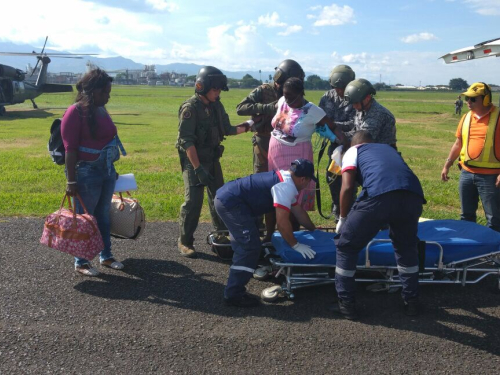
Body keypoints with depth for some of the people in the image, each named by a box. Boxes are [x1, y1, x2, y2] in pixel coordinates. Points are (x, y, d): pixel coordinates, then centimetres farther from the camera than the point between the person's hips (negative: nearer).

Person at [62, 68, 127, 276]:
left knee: (103, 215, 16)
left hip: (106, 171, 7)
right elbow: (70, 149, -16)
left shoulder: (101, 111, 10)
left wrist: (112, 170, 20)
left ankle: (106, 255, 30)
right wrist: (71, 181, -17)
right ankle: (80, 262, 19)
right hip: (86, 173, -7)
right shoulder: (76, 112, -13)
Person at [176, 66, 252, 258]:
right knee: (193, 201, -10)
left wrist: (247, 126, 0)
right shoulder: (190, 108, -17)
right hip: (193, 160, -7)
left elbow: (227, 129, 15)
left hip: (212, 158, 7)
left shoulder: (216, 106, 4)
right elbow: (187, 141, -22)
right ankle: (185, 241, 6)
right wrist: (198, 168, -27)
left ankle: (222, 235, 30)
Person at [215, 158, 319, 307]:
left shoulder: (284, 179, 14)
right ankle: (234, 295, -5)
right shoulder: (286, 186, -17)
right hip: (230, 202, -11)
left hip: (226, 196, 11)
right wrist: (296, 245, -11)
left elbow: (298, 210, 25)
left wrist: (314, 230, 32)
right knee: (250, 247, -10)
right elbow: (282, 221, -21)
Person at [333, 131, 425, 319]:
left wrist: (343, 219, 25)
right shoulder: (389, 148, 40)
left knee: (346, 246, 17)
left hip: (378, 195, -5)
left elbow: (347, 188, 10)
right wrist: (388, 219, 62)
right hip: (413, 195, 5)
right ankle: (411, 301, 38)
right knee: (406, 247, 32)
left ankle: (346, 304, 22)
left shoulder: (353, 150, 26)